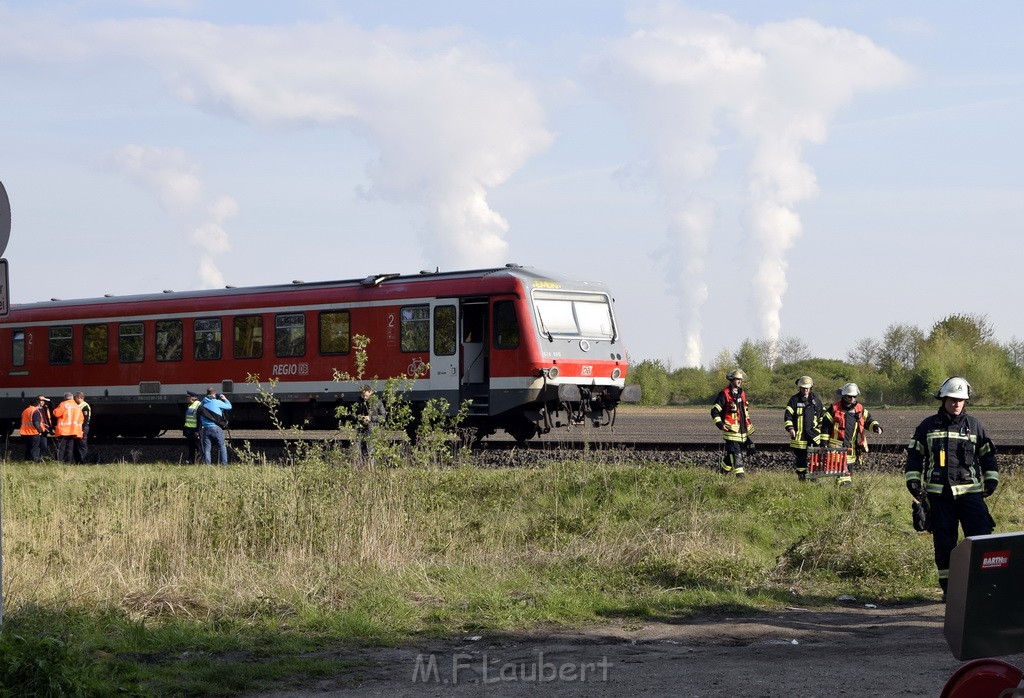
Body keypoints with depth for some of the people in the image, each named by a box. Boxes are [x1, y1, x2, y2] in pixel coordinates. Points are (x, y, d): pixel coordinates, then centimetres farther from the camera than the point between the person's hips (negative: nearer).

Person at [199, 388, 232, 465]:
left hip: (206, 428, 4)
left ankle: (207, 463, 2)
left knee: (207, 447, 6)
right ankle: (224, 463, 0)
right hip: (216, 428, -4)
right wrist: (225, 399, 20)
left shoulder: (203, 403, 9)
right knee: (222, 446, 5)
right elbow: (229, 406, 5)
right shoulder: (217, 402, -4)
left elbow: (200, 417, 15)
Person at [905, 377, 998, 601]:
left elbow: (987, 454, 17)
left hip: (970, 492, 0)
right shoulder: (928, 426, 8)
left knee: (981, 537, -11)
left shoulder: (974, 425, 10)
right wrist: (913, 482, 3)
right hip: (938, 493, 0)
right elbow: (914, 455, 12)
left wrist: (991, 481, 7)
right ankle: (948, 587, 12)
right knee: (944, 543, 3)